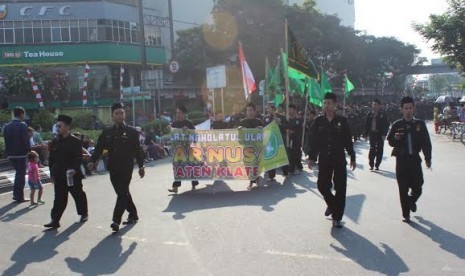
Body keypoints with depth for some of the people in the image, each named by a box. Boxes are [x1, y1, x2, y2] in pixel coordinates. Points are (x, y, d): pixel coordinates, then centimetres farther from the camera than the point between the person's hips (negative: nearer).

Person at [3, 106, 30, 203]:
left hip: (11, 154, 6)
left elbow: (6, 140, 8)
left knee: (18, 173, 21)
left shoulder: (7, 126, 6)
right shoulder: (22, 125, -14)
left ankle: (16, 194, 24)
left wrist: (8, 152, 13)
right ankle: (19, 197, 9)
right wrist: (28, 150, -2)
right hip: (21, 154, -6)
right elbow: (26, 140, -17)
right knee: (21, 174, 4)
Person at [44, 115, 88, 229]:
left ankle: (84, 213, 30)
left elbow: (79, 158, -12)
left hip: (73, 175, -3)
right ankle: (55, 220, 3)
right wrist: (52, 173, 9)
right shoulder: (55, 142, 7)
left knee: (78, 195, 11)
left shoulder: (75, 141, -7)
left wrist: (74, 169, -25)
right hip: (59, 175, 4)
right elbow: (51, 158, 11)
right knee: (59, 198, 3)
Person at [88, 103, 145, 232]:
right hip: (113, 168, 5)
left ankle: (116, 220, -8)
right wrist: (92, 161, -9)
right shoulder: (106, 132, 8)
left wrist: (141, 166, -3)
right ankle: (133, 214, 30)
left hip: (126, 168, -5)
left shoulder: (131, 131, -3)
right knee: (122, 193, 14)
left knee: (122, 193, -8)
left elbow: (138, 150, -2)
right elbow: (99, 148, 5)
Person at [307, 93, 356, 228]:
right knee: (322, 186, 4)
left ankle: (336, 218, 11)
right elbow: (312, 140, 0)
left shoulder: (342, 121, -2)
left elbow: (348, 141, 2)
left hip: (339, 159, -1)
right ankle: (331, 204, 36)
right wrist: (311, 157, -4)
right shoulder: (318, 121, 0)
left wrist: (352, 157, 4)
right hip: (324, 160, 1)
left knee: (340, 188, 0)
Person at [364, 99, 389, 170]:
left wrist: (384, 134, -9)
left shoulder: (382, 115, -3)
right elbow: (366, 124, 7)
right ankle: (371, 164, 6)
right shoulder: (369, 114, 4)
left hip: (380, 134, -1)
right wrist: (366, 134, 2)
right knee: (372, 149, 0)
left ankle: (377, 165, 12)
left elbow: (386, 125, -2)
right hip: (372, 134, 1)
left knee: (379, 150, 3)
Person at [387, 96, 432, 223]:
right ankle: (406, 214, 18)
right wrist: (395, 138, -18)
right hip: (401, 160, -1)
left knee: (417, 188, 3)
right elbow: (390, 142, 4)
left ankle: (412, 201, 39)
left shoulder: (420, 124, 0)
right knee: (403, 190, 4)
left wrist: (428, 158, 3)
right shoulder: (396, 125, -2)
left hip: (415, 159, 1)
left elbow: (426, 142, 5)